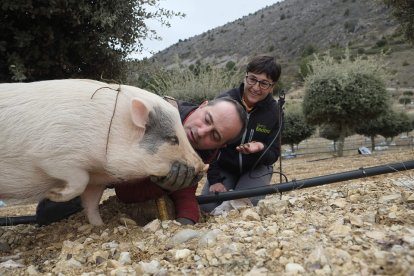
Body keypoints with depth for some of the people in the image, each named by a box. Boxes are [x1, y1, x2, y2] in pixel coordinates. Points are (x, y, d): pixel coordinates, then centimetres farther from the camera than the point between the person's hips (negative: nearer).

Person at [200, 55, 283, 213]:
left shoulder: (274, 112, -14)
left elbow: (273, 155, -10)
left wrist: (260, 149, -34)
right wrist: (214, 179, -19)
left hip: (256, 169, 0)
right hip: (224, 167, 0)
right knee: (206, 206, -17)